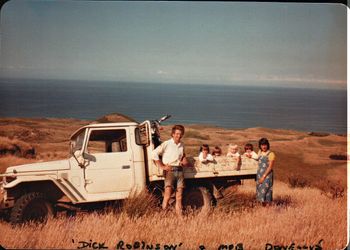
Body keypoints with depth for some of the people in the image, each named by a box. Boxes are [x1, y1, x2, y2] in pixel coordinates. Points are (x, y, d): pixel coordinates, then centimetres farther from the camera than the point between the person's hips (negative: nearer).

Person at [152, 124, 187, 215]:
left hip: (179, 171, 5)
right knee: (167, 195, -13)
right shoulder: (167, 144, -4)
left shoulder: (182, 145, 13)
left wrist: (184, 160, 10)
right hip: (169, 171, -5)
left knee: (179, 197, 4)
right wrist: (162, 166, -9)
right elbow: (154, 153, -9)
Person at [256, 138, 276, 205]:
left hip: (267, 175, -6)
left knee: (265, 191, -9)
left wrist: (264, 176, -16)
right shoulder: (259, 153, 10)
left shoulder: (271, 154, -9)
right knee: (260, 191, 7)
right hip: (259, 175, 6)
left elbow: (270, 167, -13)